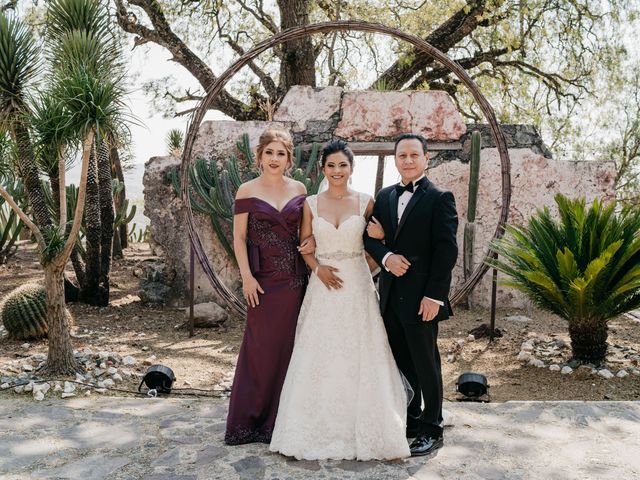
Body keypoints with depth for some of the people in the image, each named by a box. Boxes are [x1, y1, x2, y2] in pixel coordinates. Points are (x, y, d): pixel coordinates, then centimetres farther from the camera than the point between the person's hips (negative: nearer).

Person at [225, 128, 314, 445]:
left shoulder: (299, 190, 8)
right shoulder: (247, 191, -2)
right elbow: (239, 237, -3)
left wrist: (311, 241, -4)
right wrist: (247, 277, -11)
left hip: (294, 276, 4)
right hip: (263, 277, -3)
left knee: (288, 345, 8)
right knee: (261, 345, 1)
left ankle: (279, 417, 23)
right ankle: (249, 420, 16)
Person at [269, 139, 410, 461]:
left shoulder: (365, 203, 1)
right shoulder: (311, 204, 3)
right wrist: (318, 268, -10)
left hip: (357, 286, -1)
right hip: (323, 286, 1)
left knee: (358, 357, 3)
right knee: (319, 357, 3)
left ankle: (362, 428, 19)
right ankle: (319, 427, 18)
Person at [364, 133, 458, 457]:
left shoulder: (439, 199, -7)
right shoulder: (385, 196, 11)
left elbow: (446, 250, -12)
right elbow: (369, 236, 10)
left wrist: (434, 295, -17)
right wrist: (385, 257, -11)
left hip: (421, 298, -6)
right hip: (391, 296, 6)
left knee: (425, 365, 6)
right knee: (402, 363, 16)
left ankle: (431, 430, 21)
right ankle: (410, 420, 32)